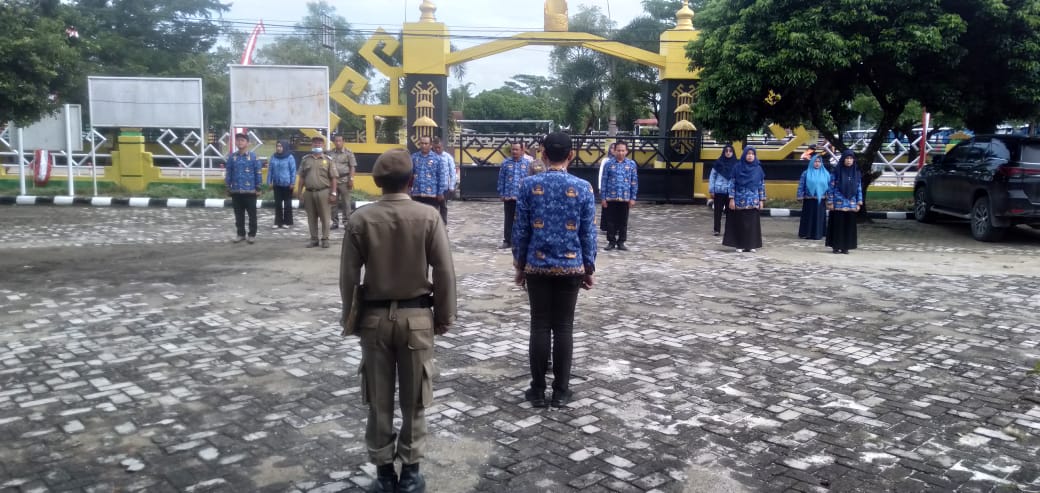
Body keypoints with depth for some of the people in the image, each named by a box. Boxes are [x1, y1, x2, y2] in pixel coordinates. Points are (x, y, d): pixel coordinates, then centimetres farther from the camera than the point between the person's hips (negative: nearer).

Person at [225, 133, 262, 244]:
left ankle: (252, 235, 14)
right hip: (236, 191, 3)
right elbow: (228, 172, 8)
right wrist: (228, 187, 5)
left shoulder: (253, 157, -4)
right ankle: (240, 234, 20)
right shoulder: (232, 157, 4)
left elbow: (258, 173, -3)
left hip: (250, 191, -3)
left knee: (252, 214, 4)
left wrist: (258, 188, -5)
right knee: (238, 215, 11)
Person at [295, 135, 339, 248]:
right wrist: (299, 192, 6)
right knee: (311, 218, 8)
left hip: (323, 192, -3)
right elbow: (301, 178, 11)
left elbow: (333, 178, 0)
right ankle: (314, 239, 17)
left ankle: (325, 239, 10)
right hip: (309, 192, 3)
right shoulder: (305, 159, 9)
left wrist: (333, 193, -6)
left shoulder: (328, 159, 2)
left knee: (325, 217, 1)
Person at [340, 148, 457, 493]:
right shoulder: (429, 217, -9)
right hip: (417, 316, -1)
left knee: (379, 400, 12)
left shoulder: (360, 219, -6)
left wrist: (350, 319, 9)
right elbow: (444, 272, -8)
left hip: (375, 316, 1)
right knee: (414, 400, 11)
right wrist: (445, 315, 4)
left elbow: (349, 276, -3)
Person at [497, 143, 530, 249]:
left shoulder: (527, 163, -1)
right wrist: (501, 194, 0)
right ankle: (507, 241, 18)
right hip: (508, 196, 1)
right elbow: (501, 179, 4)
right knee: (508, 220, 10)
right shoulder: (506, 163, 2)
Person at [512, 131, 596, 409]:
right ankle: (561, 391, 12)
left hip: (537, 266, 0)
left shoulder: (529, 185, -4)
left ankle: (538, 391, 12)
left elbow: (521, 229, -1)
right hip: (570, 267, 0)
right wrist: (589, 268, 9)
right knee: (564, 328, 6)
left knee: (539, 327, 6)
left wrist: (520, 265, 9)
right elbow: (588, 233, -1)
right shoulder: (583, 188, -4)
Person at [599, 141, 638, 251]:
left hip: (625, 198, 1)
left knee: (623, 221, 7)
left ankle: (621, 242, 18)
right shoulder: (609, 163, -1)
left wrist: (633, 198, -1)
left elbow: (634, 182, 4)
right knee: (610, 221, 5)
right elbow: (604, 181, 1)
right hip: (610, 197, -1)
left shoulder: (631, 164, 1)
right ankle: (611, 241, 16)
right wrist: (603, 197, -2)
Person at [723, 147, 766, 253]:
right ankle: (739, 245, 8)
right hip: (740, 200, -2)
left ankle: (751, 245, 11)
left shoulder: (758, 169, 5)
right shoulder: (737, 167, -1)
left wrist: (761, 200, 2)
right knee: (739, 223, 1)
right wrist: (731, 199, -7)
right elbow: (733, 184, -1)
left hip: (753, 201, 2)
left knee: (752, 223, 3)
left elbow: (762, 185, 7)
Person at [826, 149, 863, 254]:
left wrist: (859, 203, 4)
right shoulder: (836, 171, -3)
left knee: (849, 225, 5)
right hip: (838, 204, -3)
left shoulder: (856, 172, 8)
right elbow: (831, 187, -3)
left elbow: (859, 188, 10)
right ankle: (836, 246, 9)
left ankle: (845, 247, 12)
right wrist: (830, 202, -7)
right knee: (837, 225, 1)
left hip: (851, 204, 3)